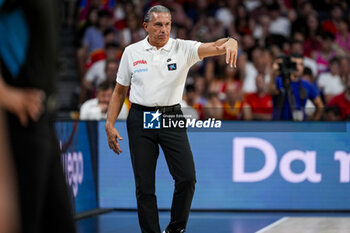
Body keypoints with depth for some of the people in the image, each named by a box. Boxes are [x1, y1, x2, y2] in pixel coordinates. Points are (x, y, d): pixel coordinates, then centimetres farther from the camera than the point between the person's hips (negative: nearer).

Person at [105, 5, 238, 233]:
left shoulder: (183, 49, -1)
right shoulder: (132, 52, 3)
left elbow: (213, 47, -17)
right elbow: (120, 91, 10)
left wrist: (230, 42, -40)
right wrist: (110, 124, 4)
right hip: (140, 119, 0)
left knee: (187, 178, -8)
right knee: (144, 185, 1)